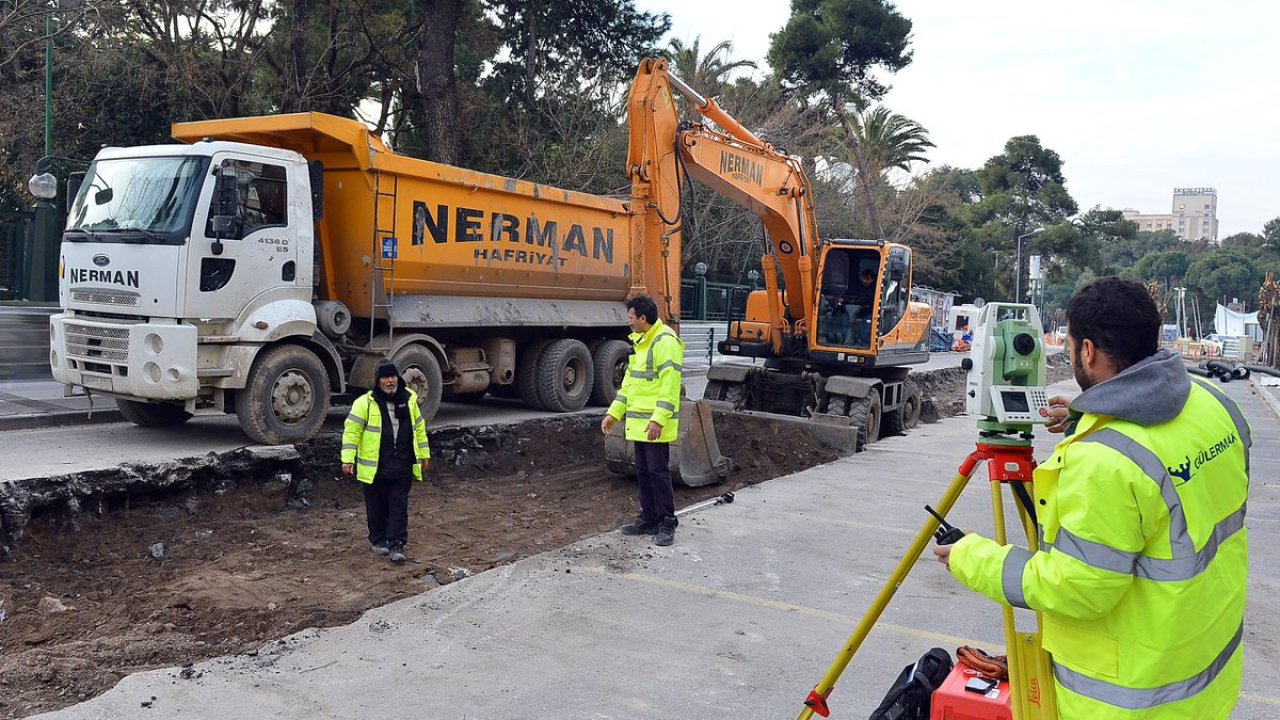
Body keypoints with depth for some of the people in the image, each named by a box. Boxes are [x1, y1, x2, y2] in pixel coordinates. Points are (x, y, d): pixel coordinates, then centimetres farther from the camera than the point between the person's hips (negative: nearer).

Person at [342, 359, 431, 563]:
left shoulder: (409, 400, 6)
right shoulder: (365, 402, -7)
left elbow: (419, 428, 15)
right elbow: (352, 431, -8)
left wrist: (424, 454, 16)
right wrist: (348, 459, -15)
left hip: (403, 468, 2)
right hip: (375, 468, -2)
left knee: (399, 507, 2)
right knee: (377, 506, 10)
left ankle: (396, 545, 6)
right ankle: (378, 540, 27)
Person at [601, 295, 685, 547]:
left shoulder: (665, 342, -15)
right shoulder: (639, 342, 16)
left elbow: (670, 384, -21)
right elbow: (630, 381, 22)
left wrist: (659, 419, -27)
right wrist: (614, 413, 18)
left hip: (655, 424, -9)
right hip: (639, 422, 9)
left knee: (658, 471, -4)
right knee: (643, 471, 13)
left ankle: (667, 524, 5)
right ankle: (649, 519, 23)